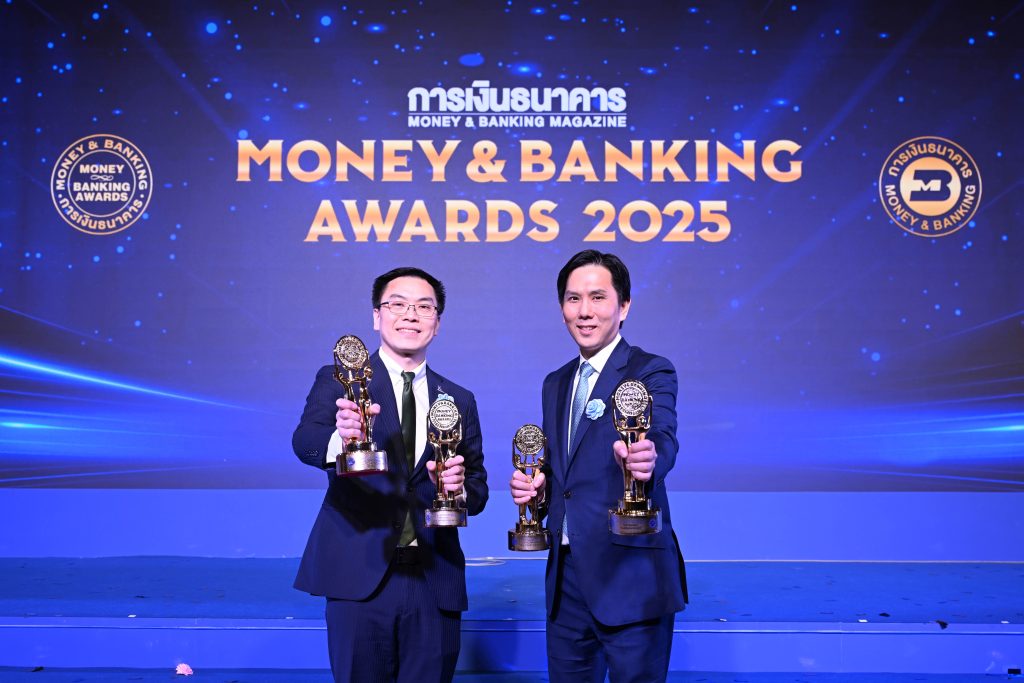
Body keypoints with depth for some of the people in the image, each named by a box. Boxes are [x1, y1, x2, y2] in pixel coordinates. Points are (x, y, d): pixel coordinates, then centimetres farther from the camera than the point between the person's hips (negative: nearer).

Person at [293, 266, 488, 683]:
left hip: (435, 582, 3)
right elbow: (304, 442, -17)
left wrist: (460, 487, -12)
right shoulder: (338, 381, 2)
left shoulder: (459, 400, 11)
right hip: (359, 575, -3)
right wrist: (340, 437, -40)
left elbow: (478, 491, 11)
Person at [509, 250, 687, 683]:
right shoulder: (556, 384, 13)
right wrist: (536, 488, -3)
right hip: (566, 576, 6)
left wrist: (647, 459, -48)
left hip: (631, 576, -6)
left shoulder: (652, 373, -7)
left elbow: (663, 438, -26)